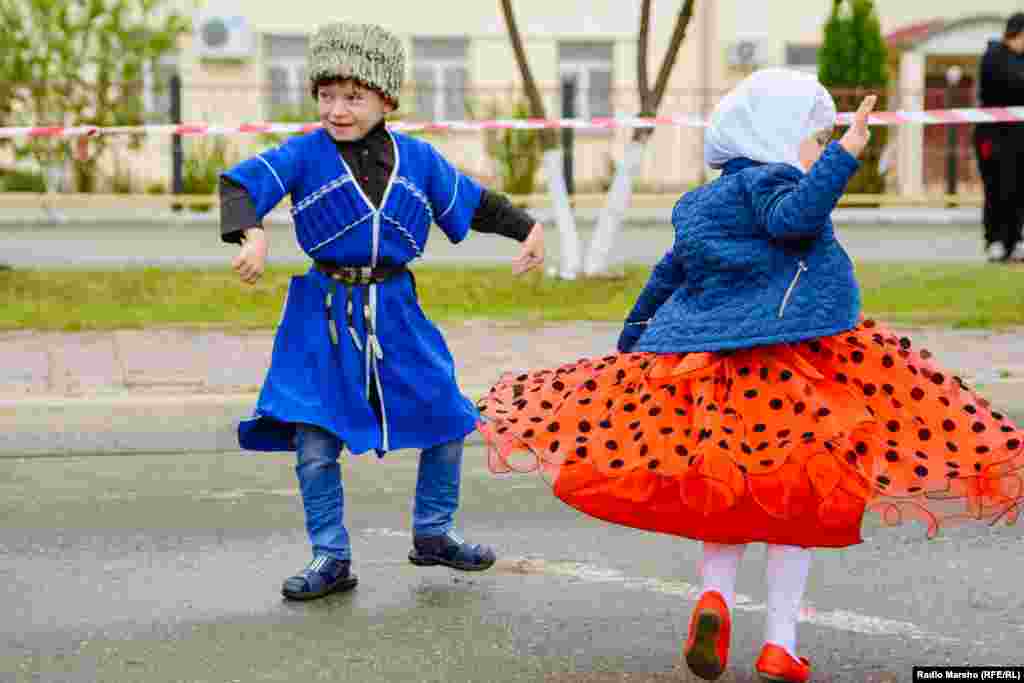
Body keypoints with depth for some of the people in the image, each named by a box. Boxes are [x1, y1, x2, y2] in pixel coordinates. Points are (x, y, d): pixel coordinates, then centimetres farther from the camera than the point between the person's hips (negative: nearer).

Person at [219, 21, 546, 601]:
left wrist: (529, 228, 3)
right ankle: (332, 559, 11)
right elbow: (241, 184, -14)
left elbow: (475, 203, 14)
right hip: (322, 314, -3)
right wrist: (251, 234, -33)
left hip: (395, 311, 3)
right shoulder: (307, 153, -6)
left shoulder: (417, 158, 3)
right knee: (315, 440, -5)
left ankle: (433, 534, 30)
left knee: (448, 419, 8)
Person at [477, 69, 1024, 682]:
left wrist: (632, 344, 38)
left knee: (730, 489, 21)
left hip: (704, 367, 7)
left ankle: (716, 593, -5)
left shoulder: (700, 204, 19)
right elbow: (792, 218, -29)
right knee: (796, 497, 4)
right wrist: (844, 156, -27)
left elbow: (666, 276, 28)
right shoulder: (763, 180, -6)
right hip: (788, 364, -7)